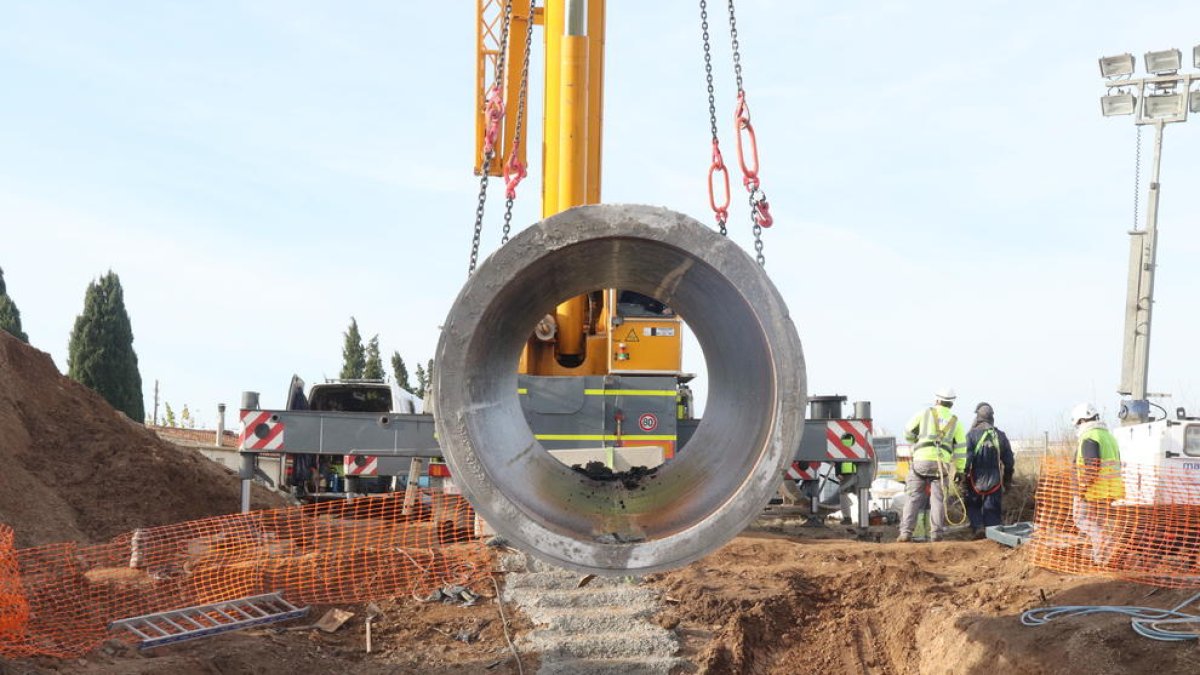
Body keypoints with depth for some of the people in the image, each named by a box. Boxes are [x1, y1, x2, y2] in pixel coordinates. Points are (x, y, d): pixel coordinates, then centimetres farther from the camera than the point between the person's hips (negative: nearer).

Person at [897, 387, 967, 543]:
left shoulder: (925, 413, 8)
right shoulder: (955, 421, 14)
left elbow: (908, 433, 9)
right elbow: (961, 448, 10)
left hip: (921, 460, -1)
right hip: (942, 464, 1)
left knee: (914, 498, 3)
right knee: (938, 499, 6)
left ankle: (906, 532, -4)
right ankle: (936, 534, -1)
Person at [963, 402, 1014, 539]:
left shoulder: (972, 435, -7)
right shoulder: (1000, 436, 4)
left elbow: (967, 458, -13)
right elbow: (1009, 460, 9)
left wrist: (963, 478, -8)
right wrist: (1008, 480, 19)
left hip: (976, 480, -2)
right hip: (995, 481, 2)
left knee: (972, 506, 15)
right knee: (992, 509, 9)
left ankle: (978, 528, -3)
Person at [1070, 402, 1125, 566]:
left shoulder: (1089, 438, -13)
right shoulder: (1108, 436, 18)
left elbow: (1091, 466, -23)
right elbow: (1116, 464, 22)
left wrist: (1082, 487, -19)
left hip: (1092, 490, -9)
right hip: (1109, 490, 9)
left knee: (1081, 518, -2)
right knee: (1099, 522, 14)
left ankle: (1102, 540, -22)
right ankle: (1101, 558, 14)